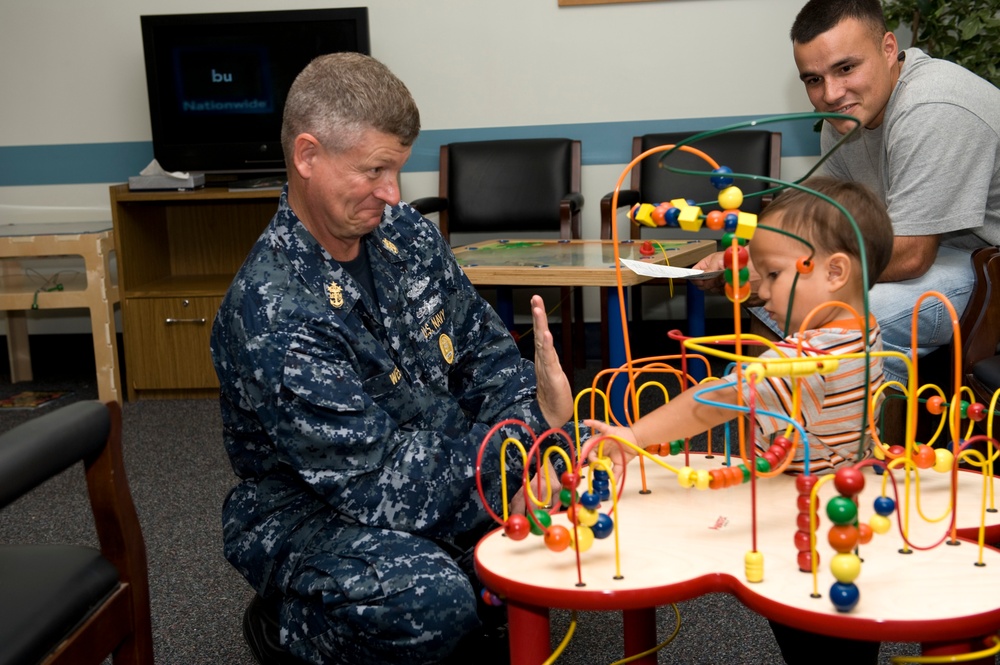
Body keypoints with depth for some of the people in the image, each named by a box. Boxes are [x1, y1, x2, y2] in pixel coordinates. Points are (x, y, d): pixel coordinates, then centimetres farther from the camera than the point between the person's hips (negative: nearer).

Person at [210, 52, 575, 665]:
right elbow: (382, 492, -29)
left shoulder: (404, 231, -3)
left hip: (438, 471, 7)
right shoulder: (272, 315, -28)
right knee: (432, 603, -35)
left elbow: (484, 347, 3)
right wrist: (534, 425, -28)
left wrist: (521, 441, -17)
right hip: (307, 512, -6)